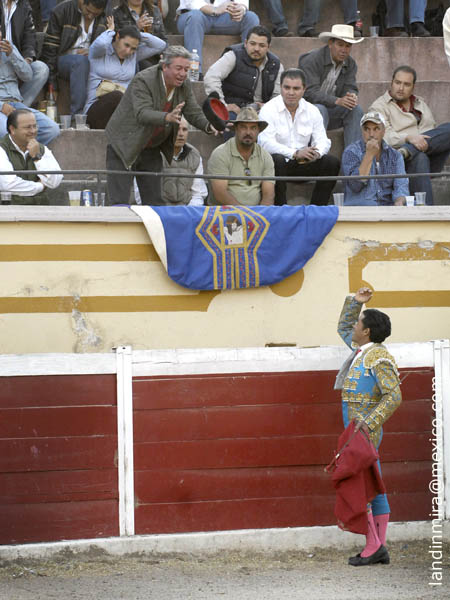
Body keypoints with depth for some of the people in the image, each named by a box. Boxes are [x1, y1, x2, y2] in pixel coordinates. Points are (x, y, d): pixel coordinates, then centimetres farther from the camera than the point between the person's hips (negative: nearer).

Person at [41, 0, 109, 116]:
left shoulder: (106, 17, 3)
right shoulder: (62, 11, -5)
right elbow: (49, 48, -5)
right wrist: (51, 83, -10)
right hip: (64, 58, -3)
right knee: (80, 61, -38)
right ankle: (77, 114, -43)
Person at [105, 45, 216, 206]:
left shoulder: (184, 85, -3)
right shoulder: (143, 81, -24)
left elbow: (194, 113, 0)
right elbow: (142, 114, -35)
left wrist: (209, 126, -23)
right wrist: (167, 117, -53)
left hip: (152, 149, 6)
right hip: (124, 146, -6)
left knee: (154, 203, 5)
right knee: (119, 202, -9)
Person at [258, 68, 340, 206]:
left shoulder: (312, 111, 9)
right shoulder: (268, 110, -6)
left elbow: (322, 140, 3)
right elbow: (266, 143, -18)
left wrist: (316, 153, -23)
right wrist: (295, 153, -29)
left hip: (303, 164, 4)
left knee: (332, 162, -17)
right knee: (277, 160, -37)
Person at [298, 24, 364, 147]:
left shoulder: (350, 64, 4)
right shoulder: (311, 60, -17)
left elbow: (350, 88, -1)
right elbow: (310, 92, -25)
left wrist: (352, 96, -28)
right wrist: (338, 101, -38)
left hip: (330, 109, 6)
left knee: (356, 109, -19)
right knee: (320, 110, -36)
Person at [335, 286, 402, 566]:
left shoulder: (378, 357, -16)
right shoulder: (364, 349, 11)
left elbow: (394, 396, -23)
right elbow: (343, 328, 31)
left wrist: (369, 422, -30)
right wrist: (355, 301, 19)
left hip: (364, 432, -10)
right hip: (361, 431, 10)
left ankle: (373, 545, -10)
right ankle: (380, 548, 7)